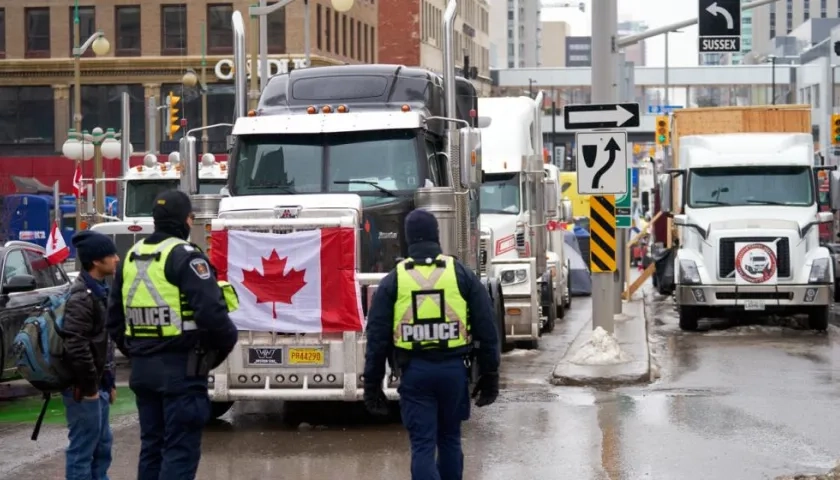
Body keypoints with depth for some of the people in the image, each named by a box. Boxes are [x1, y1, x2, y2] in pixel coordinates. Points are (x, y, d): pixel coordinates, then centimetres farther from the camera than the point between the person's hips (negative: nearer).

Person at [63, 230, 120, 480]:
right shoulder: (82, 297, -19)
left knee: (102, 445, 16)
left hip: (98, 385, 10)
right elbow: (75, 347, -26)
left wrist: (108, 382, 17)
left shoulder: (100, 291, 13)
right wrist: (89, 387, -19)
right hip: (84, 389, -10)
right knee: (83, 450, -5)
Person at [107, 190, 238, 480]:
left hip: (142, 368, 8)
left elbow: (114, 320, 16)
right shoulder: (184, 257, -13)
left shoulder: (132, 257, 12)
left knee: (152, 446, 14)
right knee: (180, 449, -5)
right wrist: (227, 341, -3)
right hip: (181, 368, -7)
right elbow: (211, 312, -21)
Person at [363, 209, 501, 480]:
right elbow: (487, 330, 3)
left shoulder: (393, 281, 2)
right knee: (449, 439, 18)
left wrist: (372, 385, 8)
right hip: (454, 368, 1)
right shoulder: (462, 275, 3)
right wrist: (489, 376, 10)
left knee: (422, 445, -2)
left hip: (415, 371, -1)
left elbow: (377, 338, 1)